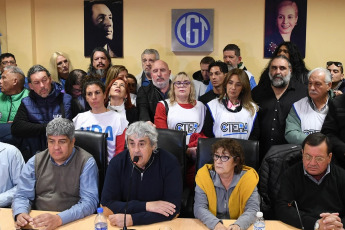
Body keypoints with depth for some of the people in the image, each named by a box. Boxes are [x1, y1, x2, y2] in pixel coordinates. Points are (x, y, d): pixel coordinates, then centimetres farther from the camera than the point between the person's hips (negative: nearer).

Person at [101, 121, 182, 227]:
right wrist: (145, 206, -16)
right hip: (125, 226, 0)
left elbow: (173, 210, -16)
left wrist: (132, 219, -21)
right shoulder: (117, 163, -6)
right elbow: (106, 206, -8)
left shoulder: (170, 163, -12)